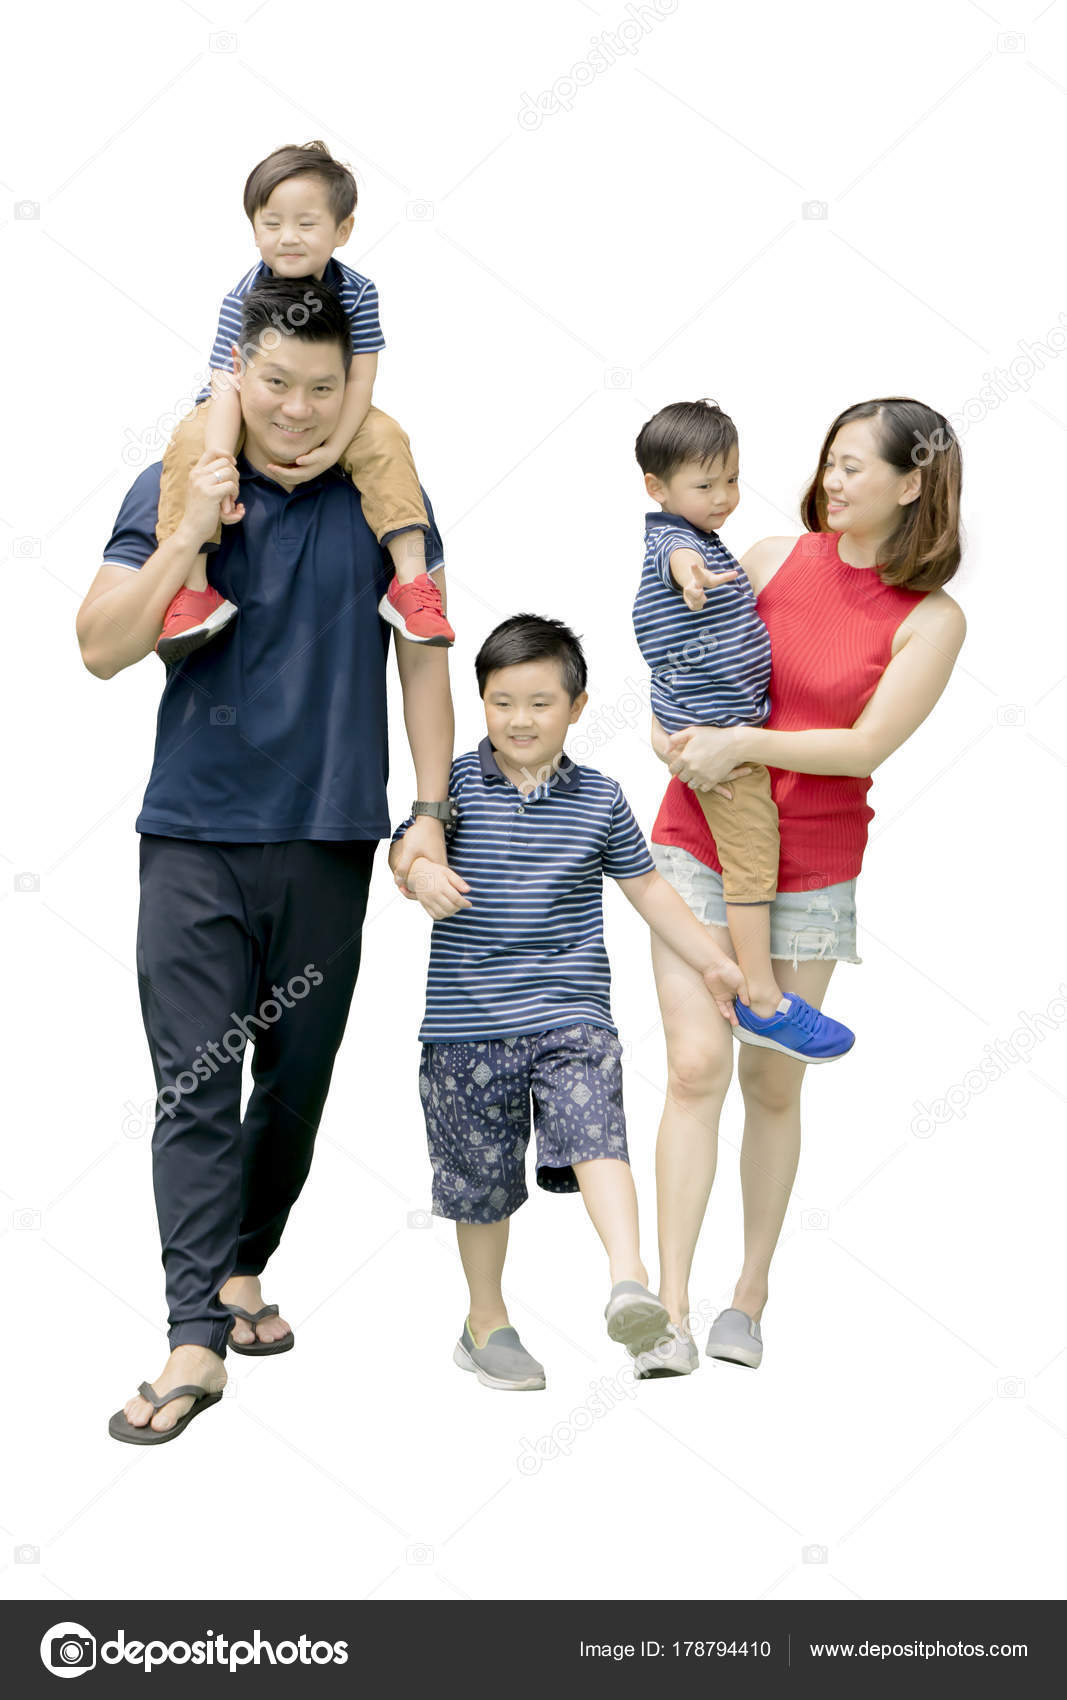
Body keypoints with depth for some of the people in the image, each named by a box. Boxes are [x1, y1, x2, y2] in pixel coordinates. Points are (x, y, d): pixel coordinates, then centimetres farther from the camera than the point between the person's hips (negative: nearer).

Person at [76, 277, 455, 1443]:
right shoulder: (171, 490, 2)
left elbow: (422, 660, 4)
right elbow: (102, 650, -4)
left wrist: (431, 812, -4)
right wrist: (189, 534, -15)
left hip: (331, 838, 1)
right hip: (194, 833, -1)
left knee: (298, 1080, 11)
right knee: (195, 1085, -6)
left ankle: (243, 1267, 31)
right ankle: (196, 1337, -4)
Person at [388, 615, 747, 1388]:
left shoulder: (600, 798, 6)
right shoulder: (458, 781, 1)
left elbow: (648, 888, 15)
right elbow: (405, 847, -12)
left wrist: (712, 961, 16)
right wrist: (423, 872, -36)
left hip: (571, 1012, 0)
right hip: (469, 1020, 0)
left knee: (596, 1135, -23)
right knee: (483, 1177, 9)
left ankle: (630, 1282, -34)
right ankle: (487, 1322, 26)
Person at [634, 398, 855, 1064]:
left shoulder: (702, 540, 13)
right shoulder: (670, 538, -18)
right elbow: (677, 555, -46)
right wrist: (687, 568, -66)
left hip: (720, 718, 11)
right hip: (717, 727, -11)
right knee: (752, 852, -10)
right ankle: (763, 1002, -6)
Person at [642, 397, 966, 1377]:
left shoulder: (931, 619, -5)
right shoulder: (774, 558, 3)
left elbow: (864, 747, -13)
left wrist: (743, 742, -18)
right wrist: (672, 732, -4)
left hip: (813, 868, -1)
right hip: (699, 845, 1)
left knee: (773, 1083, 7)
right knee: (697, 1064, -9)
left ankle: (749, 1298, 21)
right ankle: (670, 1306, -5)